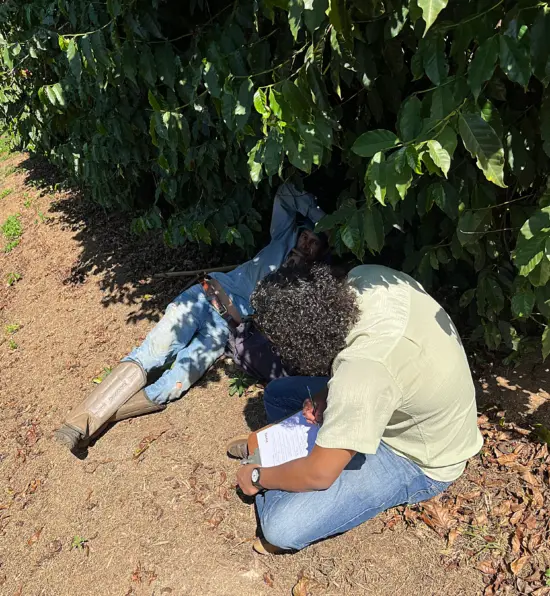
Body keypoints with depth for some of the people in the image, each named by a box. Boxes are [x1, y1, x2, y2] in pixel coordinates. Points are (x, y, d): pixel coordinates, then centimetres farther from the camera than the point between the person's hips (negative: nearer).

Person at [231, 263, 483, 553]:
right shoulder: (366, 277, -20)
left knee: (283, 527, -18)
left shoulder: (362, 371, -41)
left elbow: (319, 474, -29)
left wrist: (258, 477, -10)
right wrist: (330, 394, -10)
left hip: (418, 461, -8)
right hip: (417, 404, 8)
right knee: (277, 394, 10)